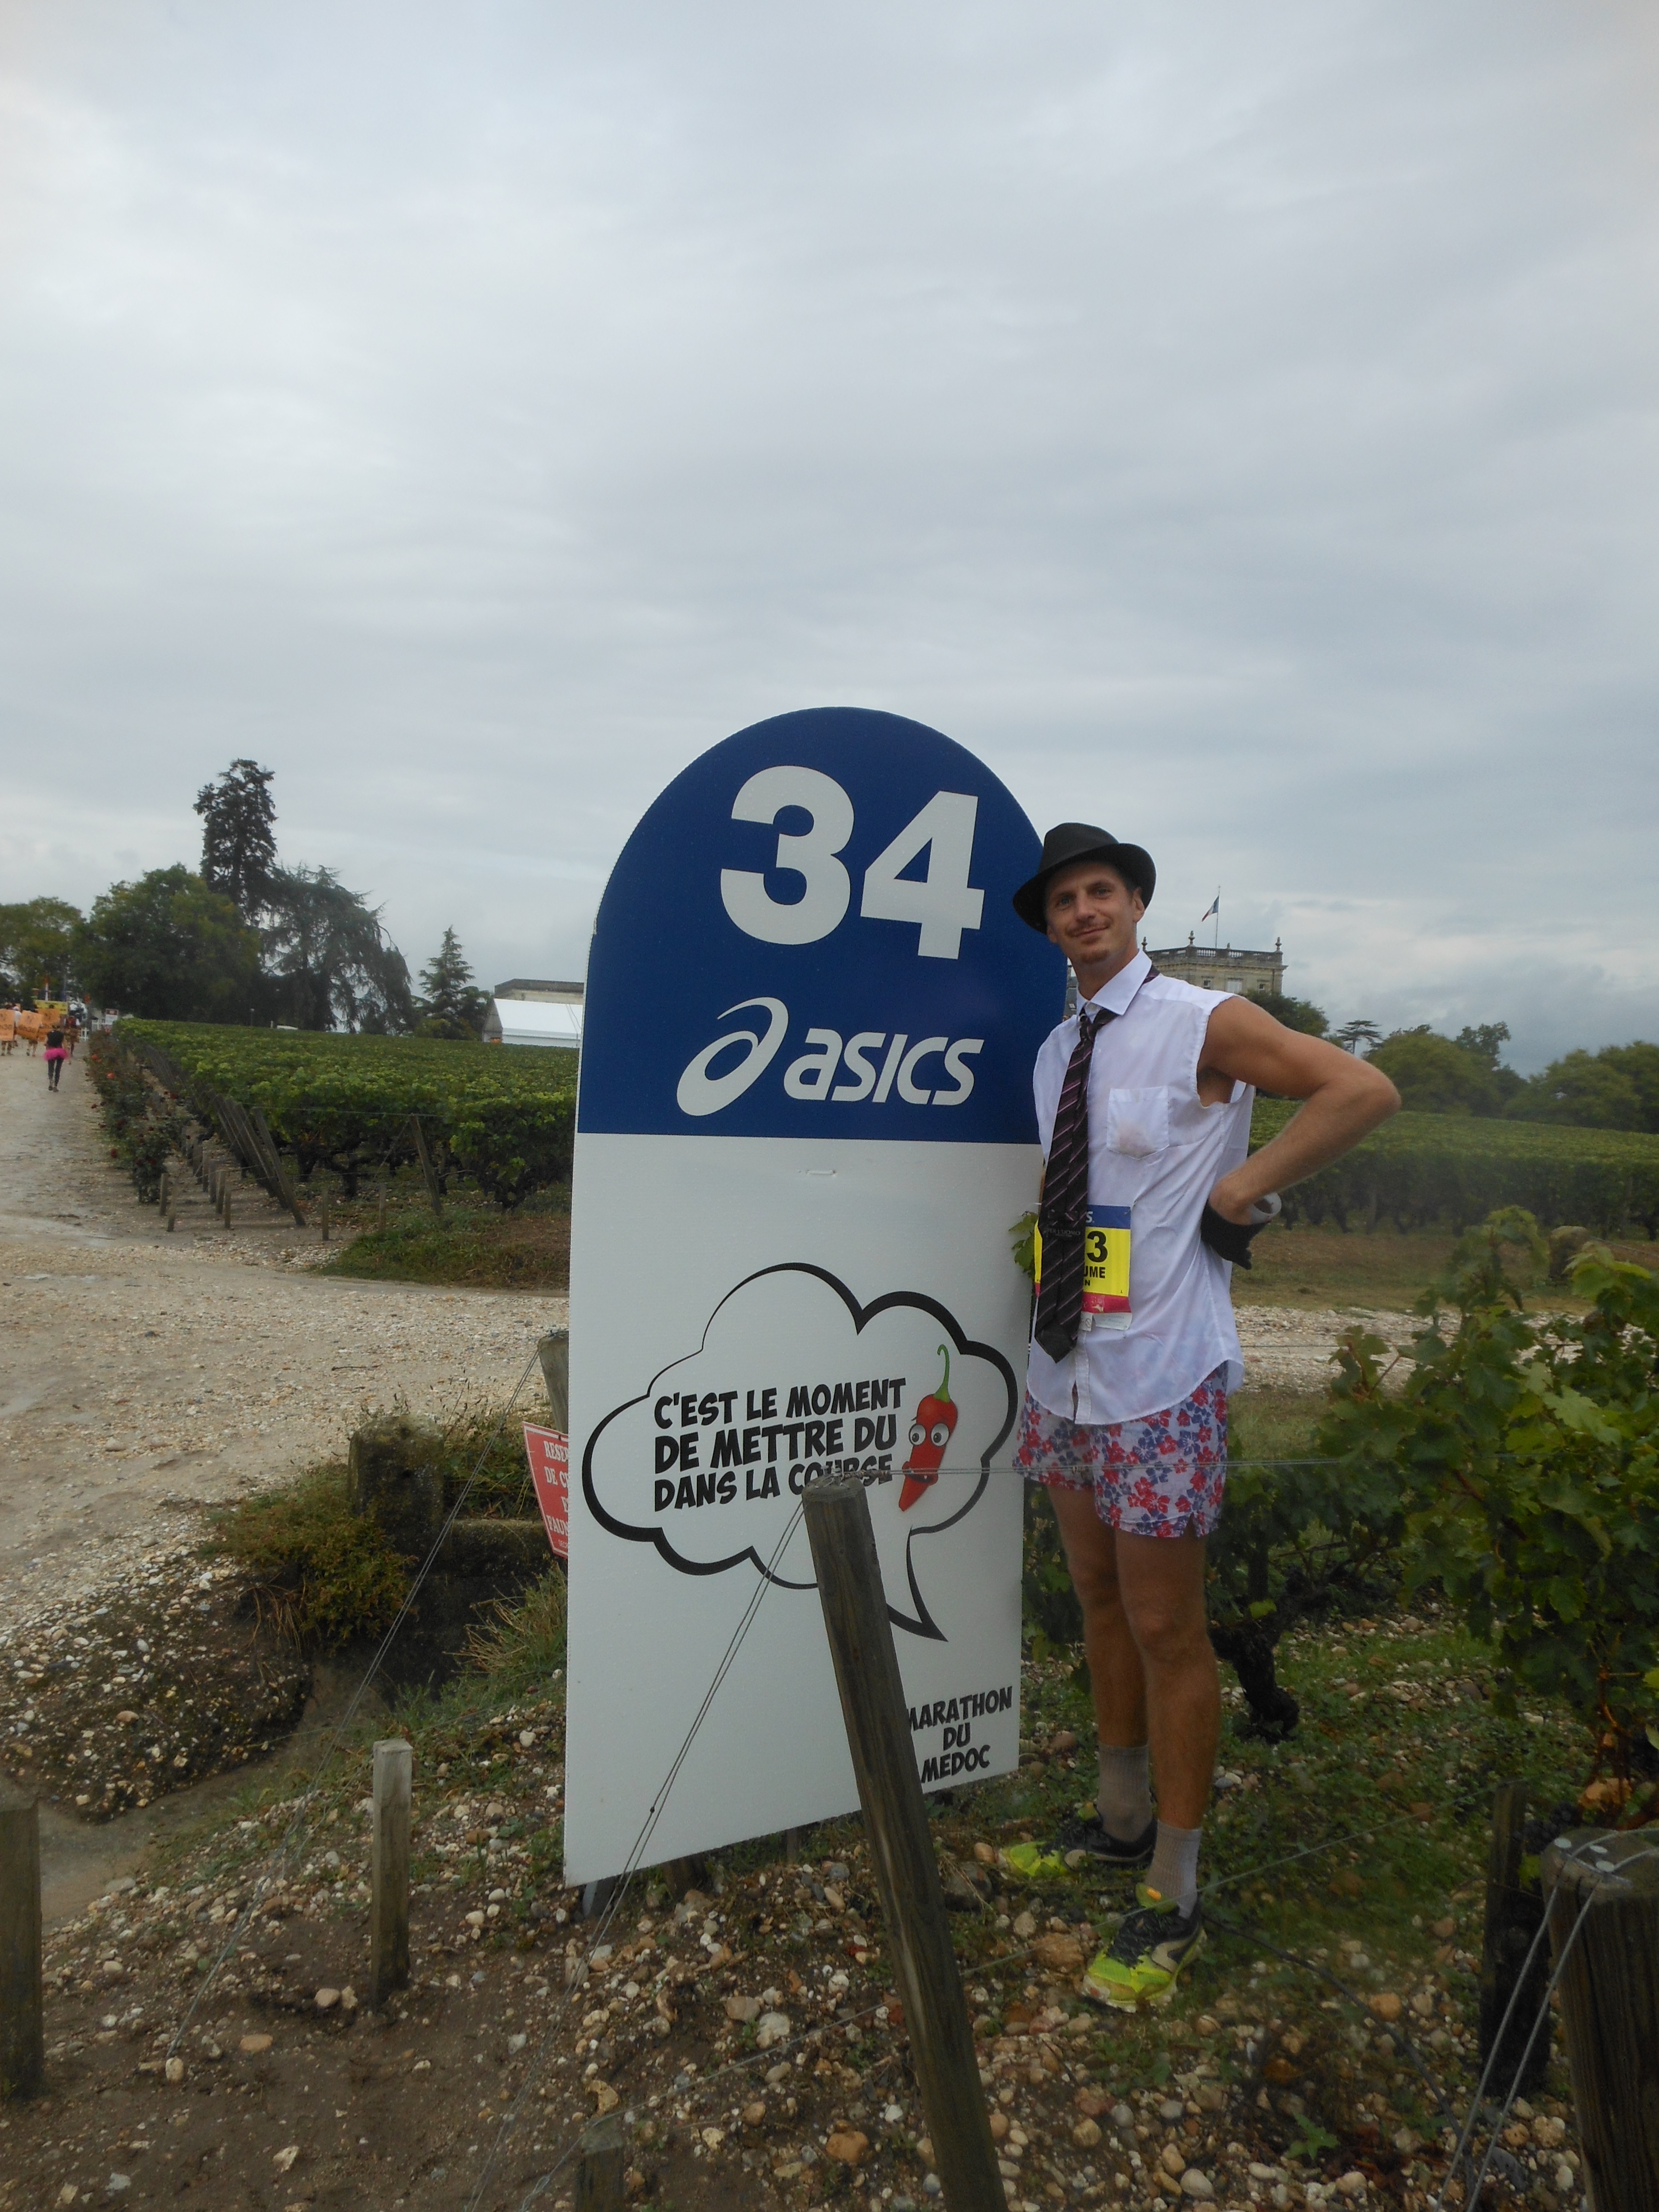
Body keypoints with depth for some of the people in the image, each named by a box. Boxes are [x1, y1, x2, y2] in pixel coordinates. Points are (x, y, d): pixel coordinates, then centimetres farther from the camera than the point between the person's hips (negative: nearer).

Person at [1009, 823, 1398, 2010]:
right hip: (1066, 1370, 7)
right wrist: (1052, 1257, 11)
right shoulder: (1056, 1050, 9)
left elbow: (1365, 1088, -16)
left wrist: (1243, 1187, -17)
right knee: (1100, 1604, 19)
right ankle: (1121, 1820, 39)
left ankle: (1174, 1902, 20)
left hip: (1160, 1381, -7)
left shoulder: (1203, 1024, -12)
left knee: (1166, 1633, 3)